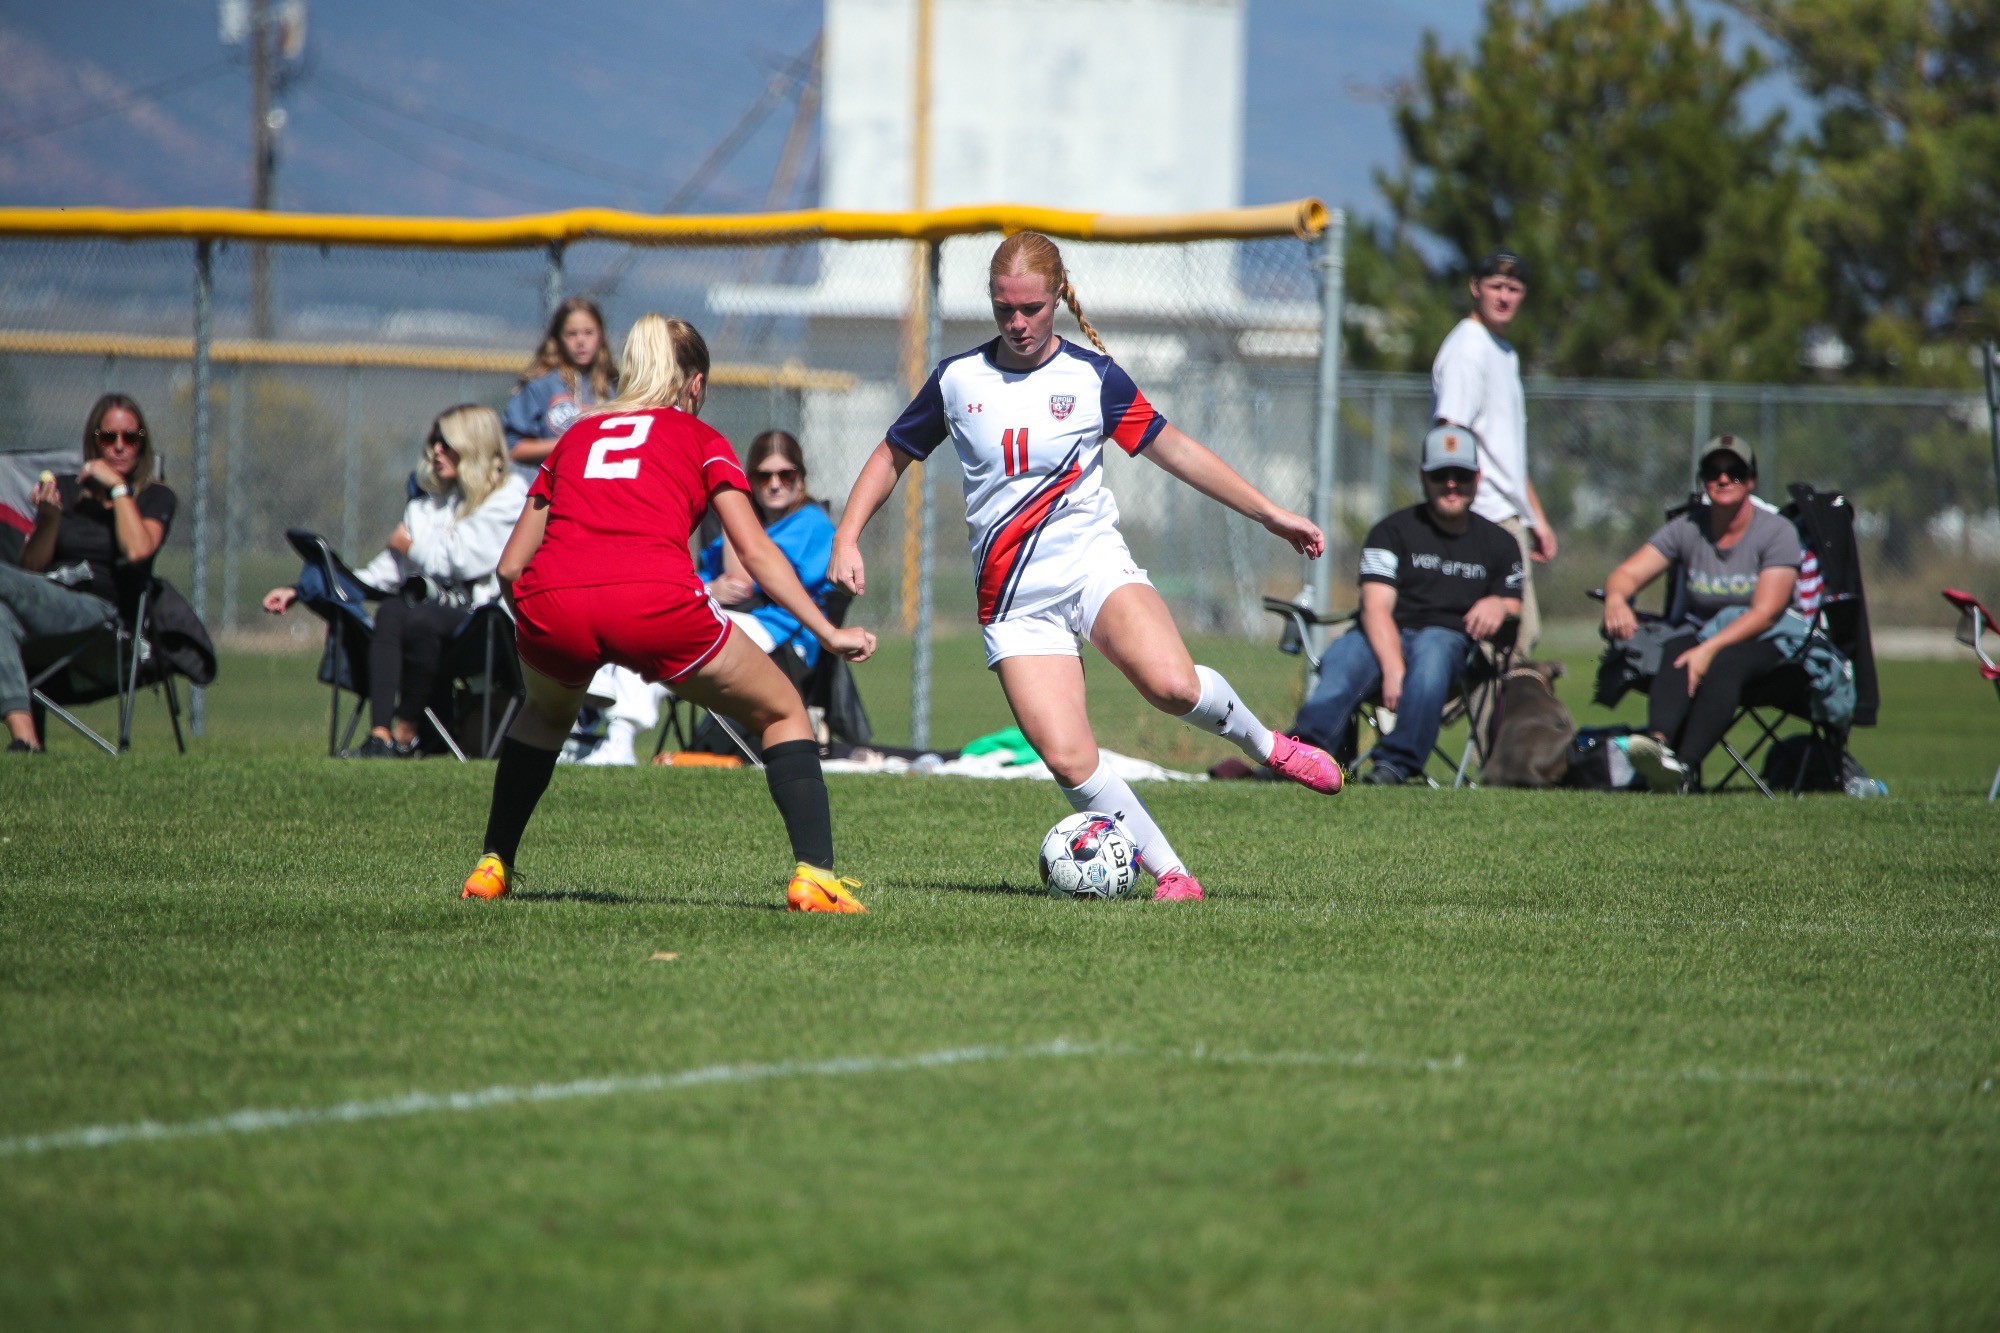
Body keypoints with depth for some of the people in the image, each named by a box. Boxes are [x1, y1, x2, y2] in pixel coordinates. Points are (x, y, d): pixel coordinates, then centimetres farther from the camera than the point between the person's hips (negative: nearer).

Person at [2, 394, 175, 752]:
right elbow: (30, 567, 14)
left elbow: (137, 550, -9)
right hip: (43, 599, 3)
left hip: (98, 608, -3)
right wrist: (49, 518, -3)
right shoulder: (64, 489, 23)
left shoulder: (155, 497, 14)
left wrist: (117, 486, -2)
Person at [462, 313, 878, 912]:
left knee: (546, 710, 37)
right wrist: (829, 634, 12)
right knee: (783, 713, 15)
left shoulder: (576, 436, 29)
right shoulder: (700, 440, 21)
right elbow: (756, 552, 10)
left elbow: (510, 566, 25)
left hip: (550, 599, 3)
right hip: (656, 603, -3)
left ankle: (491, 867, 33)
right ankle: (814, 874, -1)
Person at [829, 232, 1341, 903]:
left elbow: (1174, 450, 10)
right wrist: (847, 538, 6)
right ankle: (1171, 874, -5)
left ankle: (1263, 743, 0)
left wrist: (1270, 513, 10)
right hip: (1015, 601, 1)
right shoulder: (957, 380, 5)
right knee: (1067, 758, -19)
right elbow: (892, 455, 19)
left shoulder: (1093, 376, 2)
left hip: (1092, 564, -1)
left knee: (1172, 683, -31)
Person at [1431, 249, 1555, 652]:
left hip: (1511, 516, 10)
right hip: (1487, 515, -10)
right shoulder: (1467, 348, -10)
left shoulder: (1506, 354, 21)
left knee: (1524, 632, 8)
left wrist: (1536, 518, 25)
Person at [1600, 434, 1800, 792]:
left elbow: (1765, 612, -16)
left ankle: (1685, 769, -57)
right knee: (1675, 652, -33)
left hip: (1762, 643, -3)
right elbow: (1629, 573, -2)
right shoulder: (1687, 528, 4)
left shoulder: (1778, 532, -7)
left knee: (1725, 663, -38)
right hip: (1700, 633, 3)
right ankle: (1659, 741, -61)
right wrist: (1616, 598, -28)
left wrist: (1711, 649, -30)